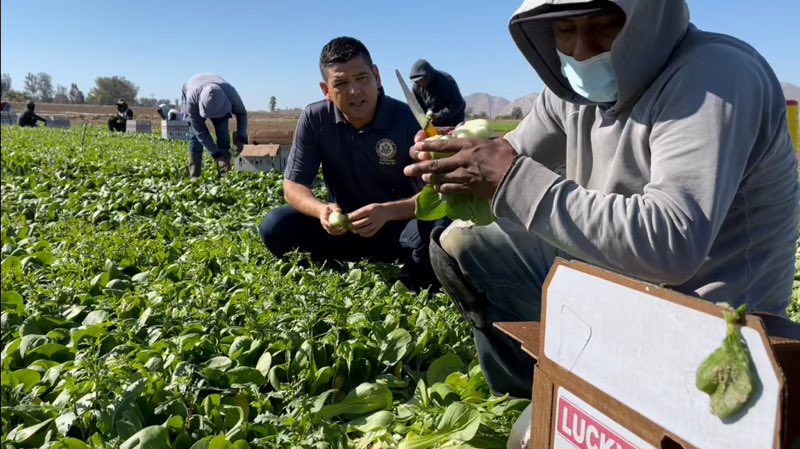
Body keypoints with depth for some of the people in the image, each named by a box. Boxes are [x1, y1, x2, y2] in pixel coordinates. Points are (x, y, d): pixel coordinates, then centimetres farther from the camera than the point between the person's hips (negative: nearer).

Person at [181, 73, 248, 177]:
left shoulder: (230, 93, -39)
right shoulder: (192, 100, -43)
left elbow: (242, 113, -17)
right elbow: (200, 131, -33)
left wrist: (241, 138, -27)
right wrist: (217, 155, -35)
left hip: (218, 101, 1)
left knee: (223, 134, -15)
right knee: (196, 135, -18)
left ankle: (224, 174, -12)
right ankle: (194, 176, -12)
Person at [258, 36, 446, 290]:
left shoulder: (408, 120, -17)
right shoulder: (314, 119, -10)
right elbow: (293, 186, -8)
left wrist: (388, 212, -39)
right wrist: (321, 210, -32)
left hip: (398, 225, -3)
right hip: (343, 226, 3)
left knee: (437, 232, -35)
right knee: (276, 227, -20)